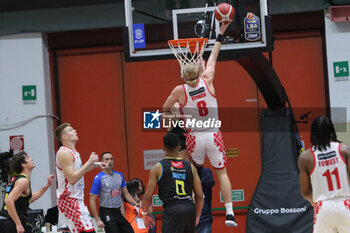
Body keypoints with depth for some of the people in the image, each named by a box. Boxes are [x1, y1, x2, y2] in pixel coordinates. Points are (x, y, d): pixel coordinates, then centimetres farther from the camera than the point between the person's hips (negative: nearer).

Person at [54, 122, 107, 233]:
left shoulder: (73, 152, 15)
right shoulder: (64, 153, -16)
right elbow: (72, 179, -24)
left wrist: (94, 165, 18)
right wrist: (89, 162, -21)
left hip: (77, 199, 10)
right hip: (69, 200, -10)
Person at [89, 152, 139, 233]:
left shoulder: (119, 175, 9)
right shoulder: (98, 178, -9)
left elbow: (126, 194, 18)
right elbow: (92, 201, -10)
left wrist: (136, 204, 1)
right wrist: (97, 220, -15)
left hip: (118, 212, 7)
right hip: (107, 213, -7)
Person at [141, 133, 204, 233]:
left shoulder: (158, 167, 3)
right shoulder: (190, 166, 13)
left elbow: (148, 196, 4)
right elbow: (200, 196, 12)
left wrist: (145, 213, 21)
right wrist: (197, 216, 25)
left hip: (172, 210, -5)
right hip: (190, 209, 5)